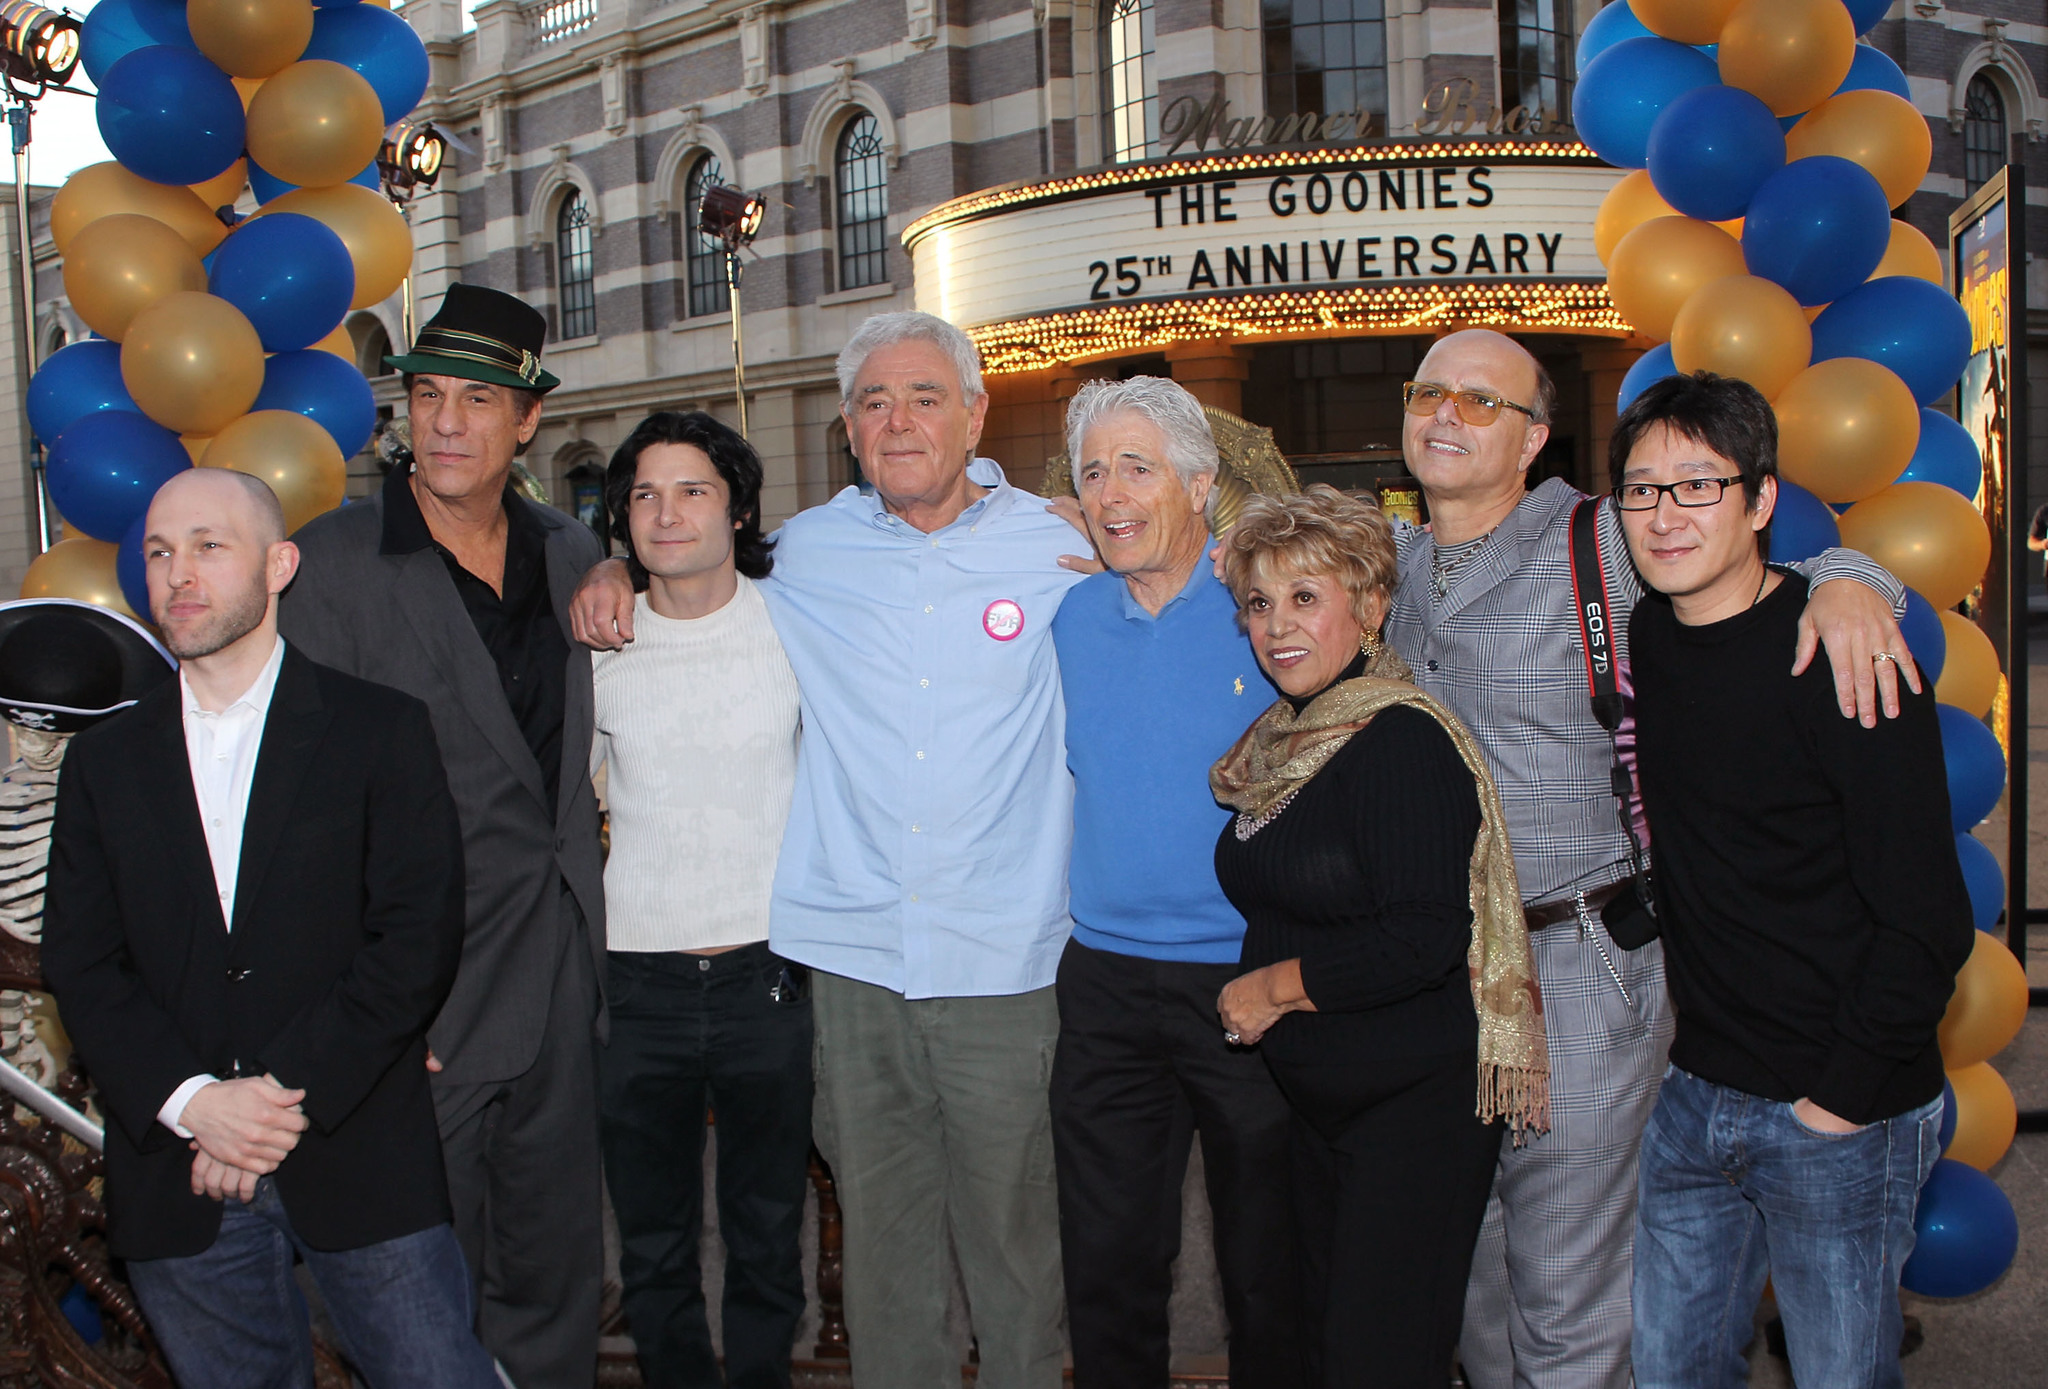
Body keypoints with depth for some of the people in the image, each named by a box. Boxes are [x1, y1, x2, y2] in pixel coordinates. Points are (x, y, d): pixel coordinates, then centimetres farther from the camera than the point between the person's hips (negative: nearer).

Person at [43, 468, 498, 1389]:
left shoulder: (382, 732, 0)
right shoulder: (104, 763, 10)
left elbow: (417, 940, -7)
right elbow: (80, 964, 3)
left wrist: (287, 1094, -14)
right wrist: (189, 1102, -12)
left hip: (362, 1165, -2)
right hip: (178, 1187, 3)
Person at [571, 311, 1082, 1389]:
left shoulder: (1056, 547, 1)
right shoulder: (802, 552, 5)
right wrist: (614, 571, 6)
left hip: (1005, 960, -1)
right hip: (853, 953, 2)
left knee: (1012, 1218, 8)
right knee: (880, 1220, 13)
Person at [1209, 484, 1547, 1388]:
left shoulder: (1401, 739, -19)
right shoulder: (1283, 740, 7)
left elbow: (1426, 939, -25)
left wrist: (1277, 986, -16)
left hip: (1416, 1108, -8)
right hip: (1321, 1101, 9)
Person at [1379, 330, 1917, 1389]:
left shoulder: (1603, 546, -7)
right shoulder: (1387, 559, 8)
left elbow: (1790, 560, -1)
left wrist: (1848, 581, -22)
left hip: (1576, 972, -5)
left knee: (1566, 1304, 4)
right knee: (1467, 1272, 20)